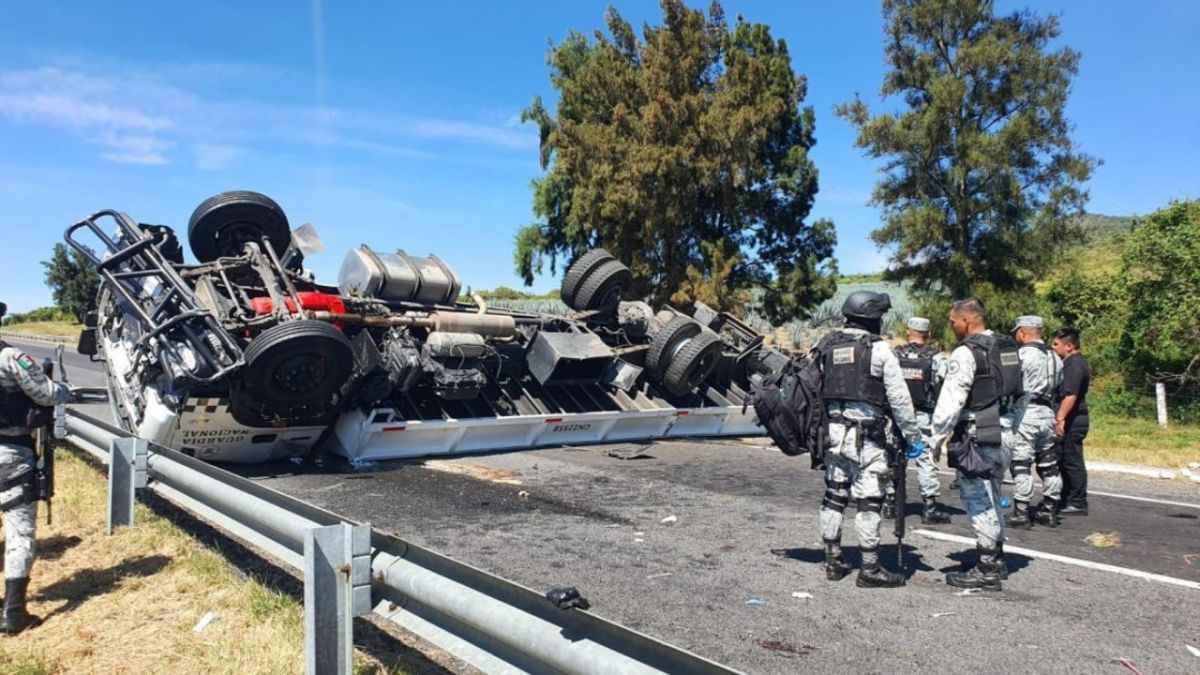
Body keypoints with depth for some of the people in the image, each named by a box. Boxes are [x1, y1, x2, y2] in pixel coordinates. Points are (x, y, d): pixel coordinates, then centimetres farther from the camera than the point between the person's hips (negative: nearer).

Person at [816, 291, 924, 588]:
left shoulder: (826, 346, 7)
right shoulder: (879, 349, -9)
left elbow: (815, 390, 9)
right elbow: (899, 397, -8)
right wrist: (912, 435, 0)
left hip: (832, 430, 6)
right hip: (866, 435, -6)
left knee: (834, 496, 13)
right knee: (869, 500, 0)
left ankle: (833, 561, 22)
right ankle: (870, 569, 5)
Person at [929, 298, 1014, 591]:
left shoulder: (966, 353, -16)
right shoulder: (1000, 349, 13)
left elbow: (951, 400, -19)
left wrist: (937, 437, -12)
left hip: (976, 438, -10)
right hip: (1000, 436, 10)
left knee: (979, 503, -3)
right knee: (991, 501, 20)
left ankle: (986, 571, 4)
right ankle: (996, 561, 31)